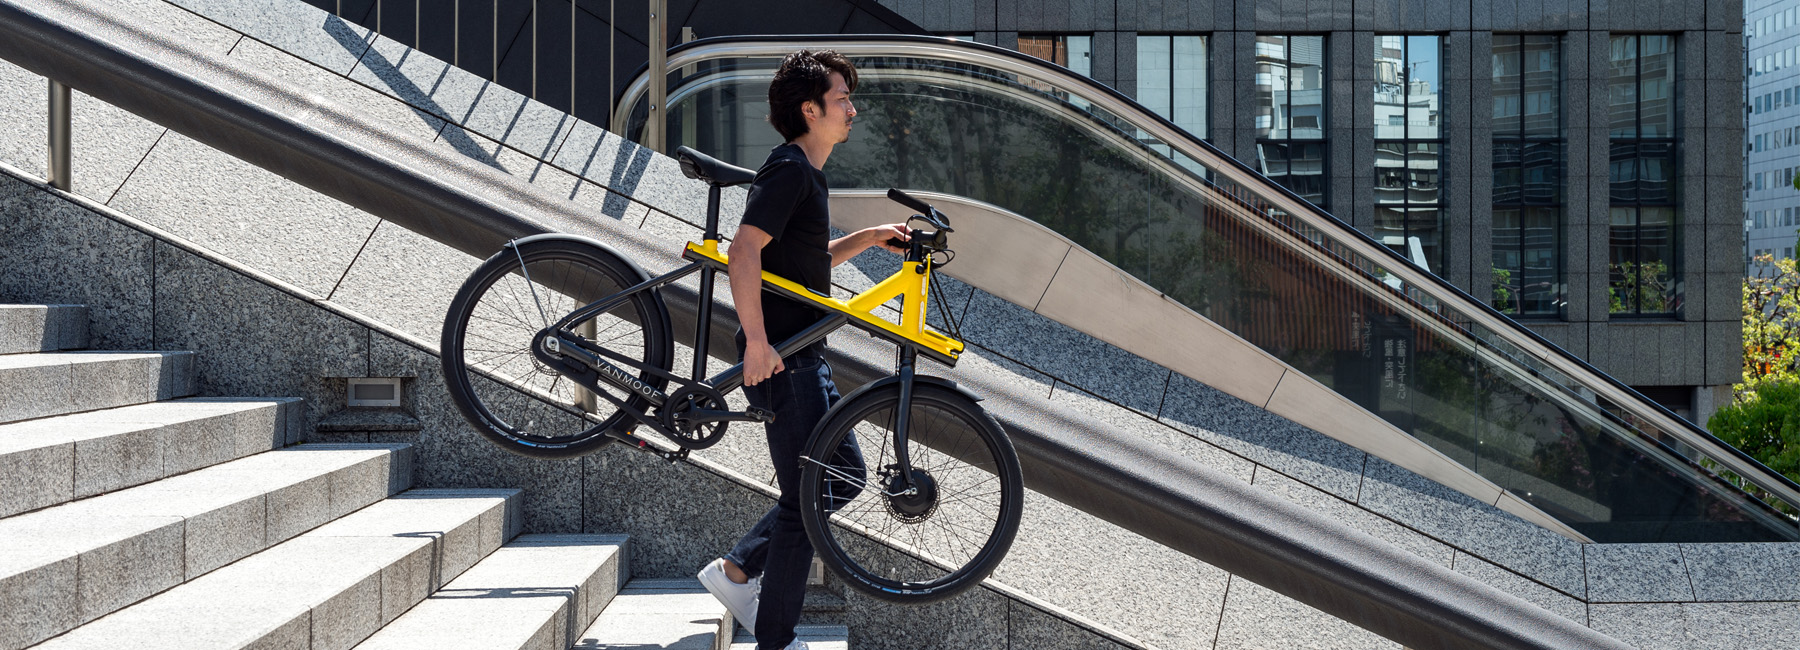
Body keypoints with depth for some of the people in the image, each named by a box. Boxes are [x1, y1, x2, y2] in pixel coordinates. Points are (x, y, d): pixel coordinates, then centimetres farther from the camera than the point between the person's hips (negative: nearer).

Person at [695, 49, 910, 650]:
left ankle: (737, 569, 20)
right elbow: (745, 252, -27)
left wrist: (868, 238, 15)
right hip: (779, 358, -10)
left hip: (801, 357, 10)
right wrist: (757, 341, -30)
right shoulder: (788, 169, -16)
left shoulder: (805, 173, 16)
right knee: (807, 498, -4)